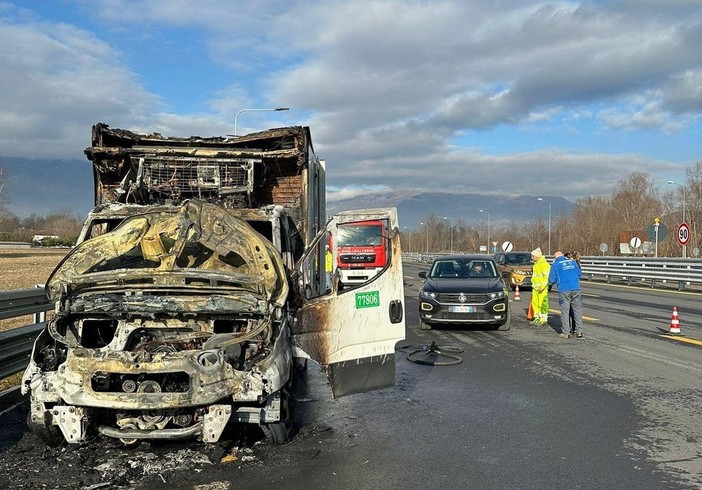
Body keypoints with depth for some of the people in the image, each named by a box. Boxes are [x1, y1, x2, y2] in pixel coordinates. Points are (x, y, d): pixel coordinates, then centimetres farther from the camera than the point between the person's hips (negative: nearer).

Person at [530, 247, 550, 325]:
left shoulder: (544, 264, -13)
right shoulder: (536, 264, 17)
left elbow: (546, 276, -19)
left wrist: (542, 286, -25)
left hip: (542, 288, -9)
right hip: (535, 287, 9)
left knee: (542, 303, -7)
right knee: (535, 303, 12)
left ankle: (544, 319, -2)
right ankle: (537, 318, 21)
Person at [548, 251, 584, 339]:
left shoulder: (555, 265, 3)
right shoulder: (572, 262, 13)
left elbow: (551, 280, 3)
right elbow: (579, 274, 18)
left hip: (564, 290, -3)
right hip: (576, 289, 3)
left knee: (565, 311, 3)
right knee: (577, 310, 10)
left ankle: (565, 333, 4)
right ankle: (579, 331, 10)